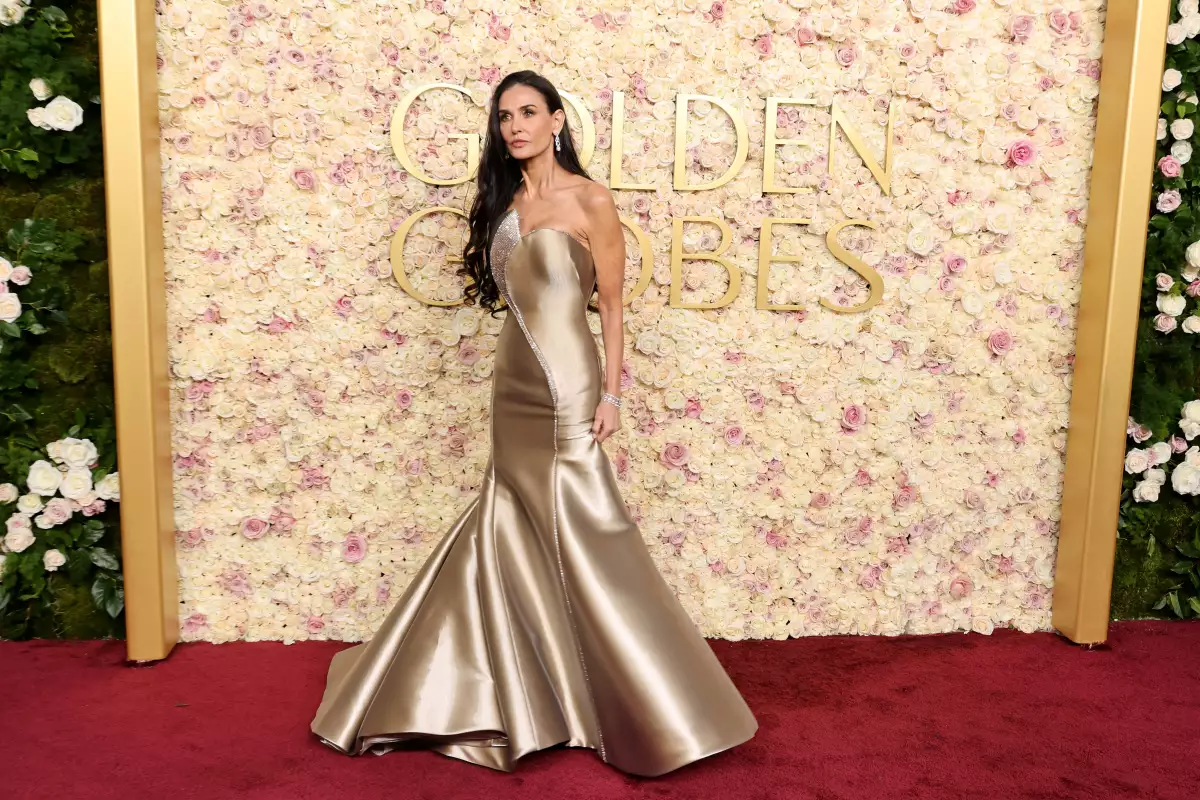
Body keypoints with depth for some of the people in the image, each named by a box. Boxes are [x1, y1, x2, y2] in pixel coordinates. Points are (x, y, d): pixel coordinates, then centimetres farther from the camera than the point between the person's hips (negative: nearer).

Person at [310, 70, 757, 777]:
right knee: (506, 527, 12)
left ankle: (654, 712, 17)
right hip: (514, 382, 6)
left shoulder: (590, 202, -6)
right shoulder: (504, 202, 11)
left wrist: (611, 392, -10)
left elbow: (611, 303, -6)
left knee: (583, 534, -1)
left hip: (565, 386, -6)